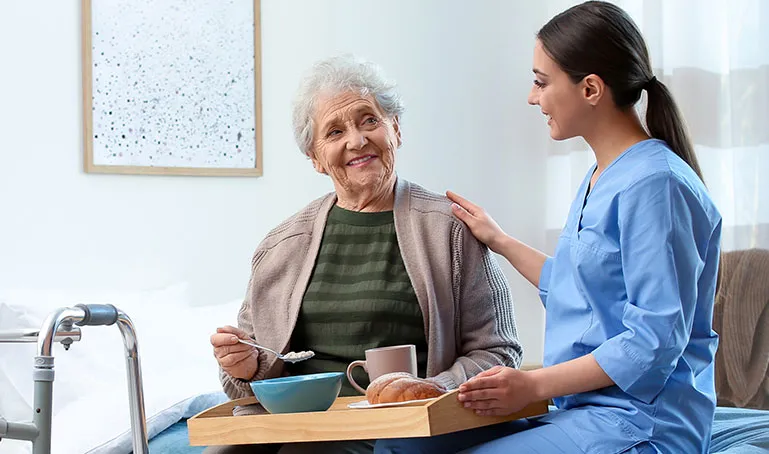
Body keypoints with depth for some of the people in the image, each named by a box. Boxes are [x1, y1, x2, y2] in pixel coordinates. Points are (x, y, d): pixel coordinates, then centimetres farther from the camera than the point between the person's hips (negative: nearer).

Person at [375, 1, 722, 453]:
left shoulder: (655, 184, -15)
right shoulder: (599, 178, 16)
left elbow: (655, 342, -20)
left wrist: (533, 385, -20)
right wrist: (500, 241, 32)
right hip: (579, 408, 9)